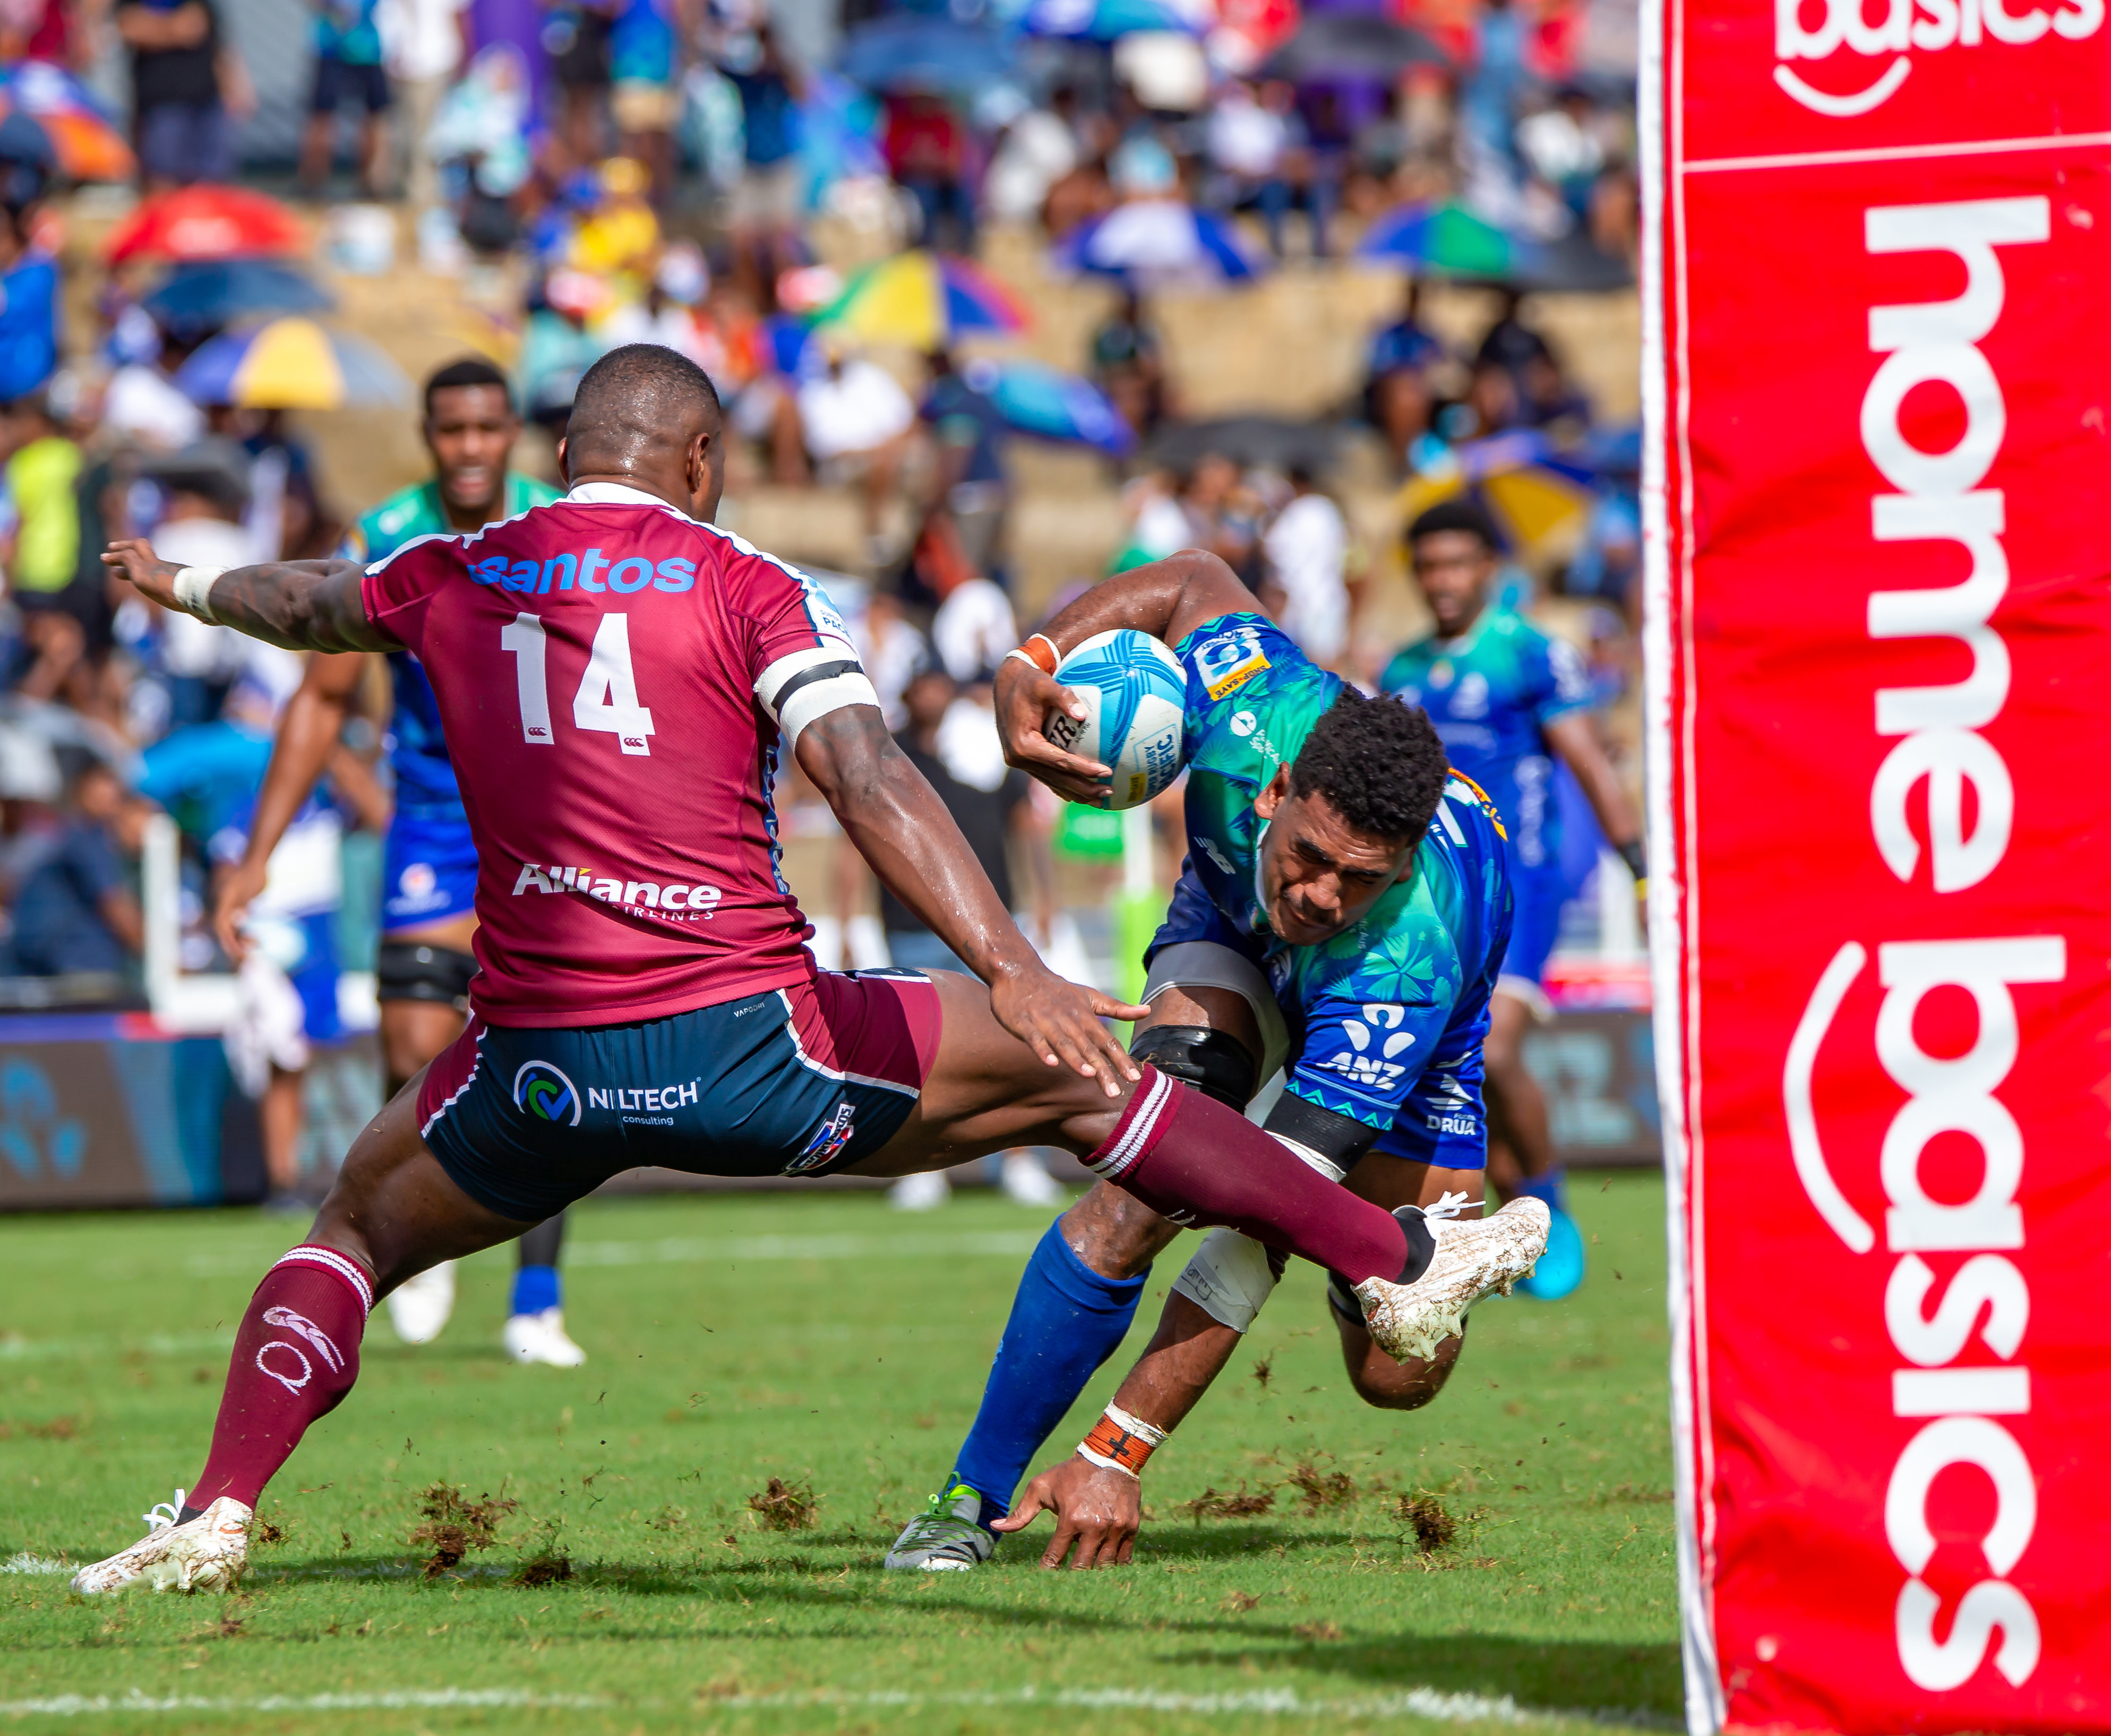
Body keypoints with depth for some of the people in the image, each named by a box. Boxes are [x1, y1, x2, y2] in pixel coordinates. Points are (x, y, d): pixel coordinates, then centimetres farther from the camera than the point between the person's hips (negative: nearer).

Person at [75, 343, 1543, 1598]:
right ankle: (1398, 1261, 12)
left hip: (543, 1064, 3)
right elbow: (869, 782, -13)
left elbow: (304, 604, 34)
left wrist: (186, 585, 57)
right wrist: (1013, 971, -21)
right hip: (747, 1037, -3)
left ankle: (214, 1515, 8)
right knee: (1070, 1075, 12)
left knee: (360, 1225, 27)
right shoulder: (747, 590, 1)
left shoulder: (457, 580, 12)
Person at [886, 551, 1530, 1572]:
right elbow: (1193, 579, -12)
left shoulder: (1405, 966, -46)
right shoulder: (1254, 708, -39)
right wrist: (1027, 670, -26)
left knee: (1399, 1374, -10)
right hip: (1230, 940, 2)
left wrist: (1116, 1455, -51)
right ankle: (972, 1500, -20)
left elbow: (1268, 1225, -48)